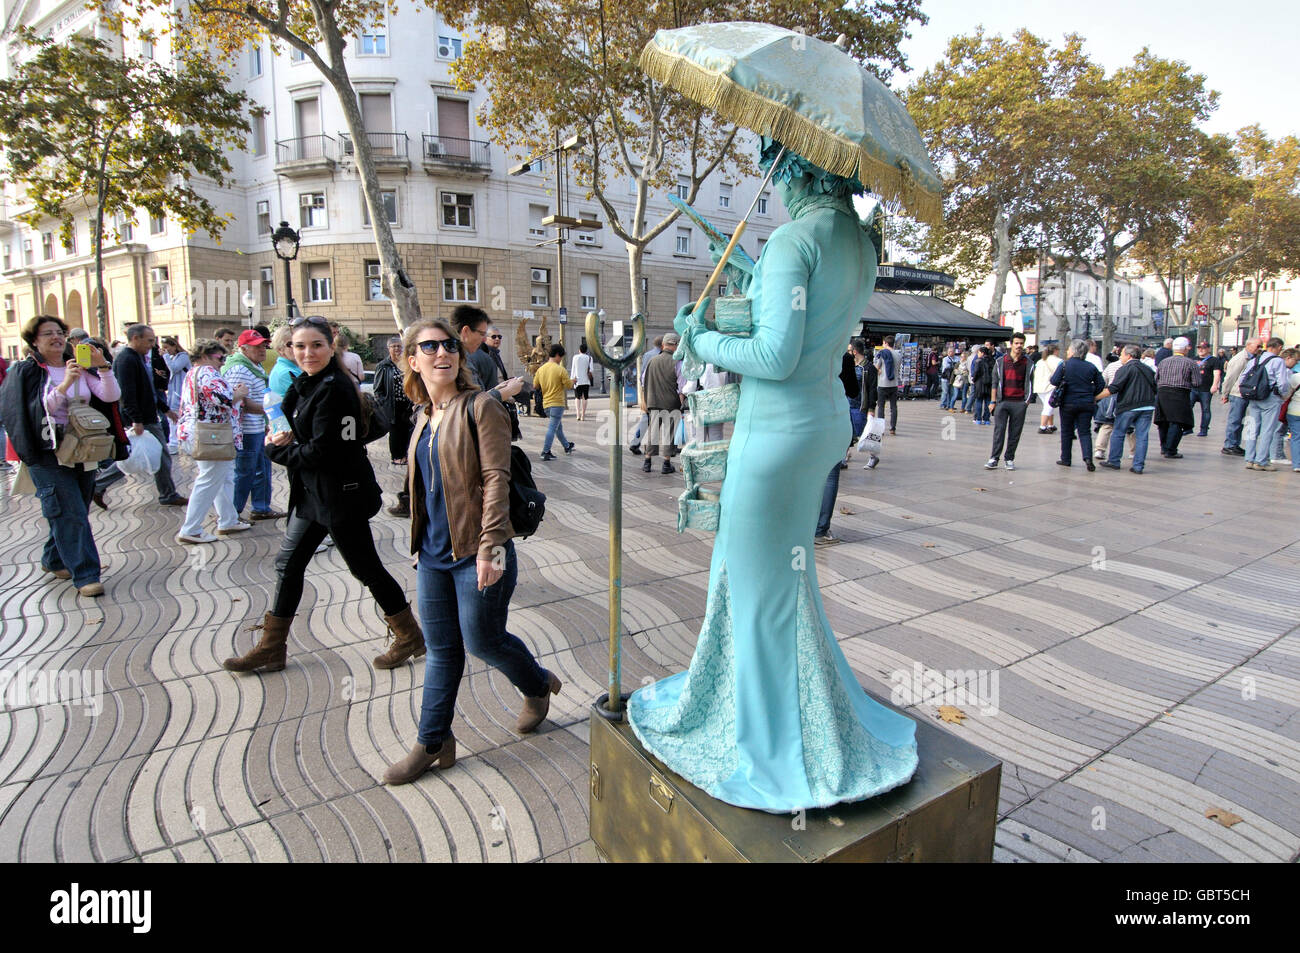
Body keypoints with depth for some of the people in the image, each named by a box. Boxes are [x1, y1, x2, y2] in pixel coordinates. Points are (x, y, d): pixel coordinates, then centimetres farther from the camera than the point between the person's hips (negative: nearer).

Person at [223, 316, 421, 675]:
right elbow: (294, 426, 15)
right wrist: (287, 441, -9)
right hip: (312, 493, 9)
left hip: (340, 494, -9)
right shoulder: (307, 384, 10)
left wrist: (277, 449, -7)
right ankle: (271, 648, 28)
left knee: (365, 567, 2)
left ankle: (410, 636, 19)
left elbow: (322, 452, -22)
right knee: (288, 564, 14)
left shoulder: (333, 389, -19)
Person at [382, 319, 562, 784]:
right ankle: (433, 742, 27)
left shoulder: (480, 407, -11)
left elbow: (496, 480, -17)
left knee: (482, 640, 6)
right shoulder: (425, 416, 11)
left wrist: (490, 546, -23)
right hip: (432, 553, 7)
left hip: (474, 552, -6)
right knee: (440, 648, 14)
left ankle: (538, 685, 35)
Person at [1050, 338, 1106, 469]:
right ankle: (1088, 457, -12)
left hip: (1068, 403, -2)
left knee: (1066, 432, 11)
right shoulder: (1091, 367, 2)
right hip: (1087, 404, 2)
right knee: (1085, 432, 5)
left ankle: (1065, 459, 15)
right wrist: (1092, 396, 17)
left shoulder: (1065, 364, -8)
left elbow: (1054, 381, -12)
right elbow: (1101, 385, 3)